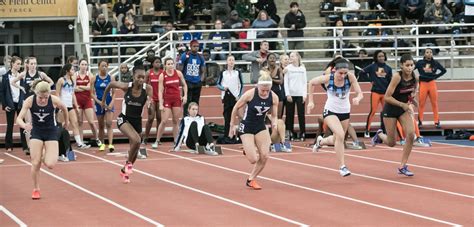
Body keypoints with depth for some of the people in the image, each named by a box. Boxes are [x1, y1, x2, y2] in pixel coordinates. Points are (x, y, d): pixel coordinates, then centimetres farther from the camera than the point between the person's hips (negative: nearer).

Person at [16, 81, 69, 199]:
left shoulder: (54, 100, -22)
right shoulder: (30, 101, -22)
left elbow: (64, 109, 0)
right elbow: (19, 119, -24)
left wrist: (66, 121, 18)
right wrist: (24, 125, -46)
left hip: (51, 131, -1)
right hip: (36, 132, 1)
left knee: (50, 164, -13)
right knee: (35, 163, -4)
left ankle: (49, 154, 24)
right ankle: (36, 189, 18)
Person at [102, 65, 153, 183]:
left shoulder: (148, 88, -15)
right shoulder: (126, 87, -17)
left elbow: (150, 103, -21)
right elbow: (111, 84, 0)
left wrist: (149, 103, -45)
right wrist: (103, 99, 9)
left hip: (137, 120, 3)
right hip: (124, 119, -3)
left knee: (135, 150, 16)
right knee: (136, 140, -29)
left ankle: (125, 170, 43)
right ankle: (128, 163, -3)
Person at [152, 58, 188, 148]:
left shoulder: (178, 73, 0)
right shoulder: (162, 75, -7)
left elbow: (184, 85, 12)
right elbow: (160, 91, -9)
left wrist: (185, 95, -1)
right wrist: (161, 104, -15)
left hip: (177, 99, 3)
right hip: (166, 99, -2)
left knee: (176, 121, 6)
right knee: (164, 121, -7)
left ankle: (176, 141, 12)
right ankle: (157, 141, 0)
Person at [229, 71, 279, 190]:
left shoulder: (274, 97, -12)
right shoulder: (250, 94, -23)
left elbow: (274, 115, 2)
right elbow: (236, 108, -7)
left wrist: (274, 123, -22)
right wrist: (232, 125, -1)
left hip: (261, 127, 4)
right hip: (246, 128, -4)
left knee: (264, 157, -8)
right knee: (253, 160, -11)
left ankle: (251, 179, 14)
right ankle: (247, 151, 27)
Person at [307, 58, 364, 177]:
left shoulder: (350, 77, -18)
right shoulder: (327, 78, -20)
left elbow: (360, 93, -17)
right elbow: (311, 83, -2)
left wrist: (357, 98, -40)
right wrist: (310, 101, -3)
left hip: (345, 112, 3)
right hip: (330, 111, -3)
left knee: (336, 140, 18)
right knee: (340, 134, -27)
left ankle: (321, 141, 54)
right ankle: (342, 166, -16)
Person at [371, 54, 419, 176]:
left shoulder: (415, 78, -10)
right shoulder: (397, 77, -25)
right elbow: (387, 97, -24)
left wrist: (412, 98, -7)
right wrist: (402, 104, -28)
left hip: (404, 108, 4)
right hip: (391, 109, -4)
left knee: (411, 134, -17)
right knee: (391, 143, 3)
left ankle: (403, 166, -4)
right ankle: (379, 135, 41)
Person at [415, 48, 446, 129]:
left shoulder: (435, 63, 3)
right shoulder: (420, 63, -3)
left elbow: (444, 70, 13)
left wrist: (436, 76, 4)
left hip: (432, 83, 1)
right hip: (423, 84, -1)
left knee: (434, 104, 3)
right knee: (421, 104, 0)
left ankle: (437, 122, 7)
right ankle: (420, 121, 7)